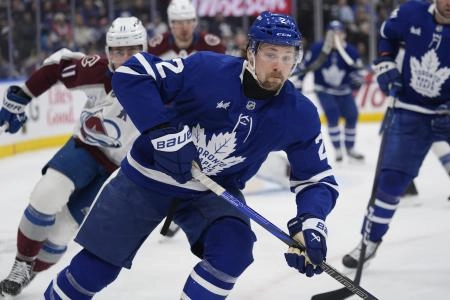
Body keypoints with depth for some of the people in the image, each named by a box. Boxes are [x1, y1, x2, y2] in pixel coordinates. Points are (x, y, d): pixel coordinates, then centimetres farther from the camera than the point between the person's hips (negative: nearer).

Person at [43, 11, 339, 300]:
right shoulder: (207, 70, -25)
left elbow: (317, 179, -8)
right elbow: (130, 74, -24)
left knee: (233, 249, -26)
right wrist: (162, 131, -34)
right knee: (98, 263, 4)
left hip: (214, 191, 2)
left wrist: (310, 222, -28)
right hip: (149, 177, -2)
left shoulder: (299, 115, -15)